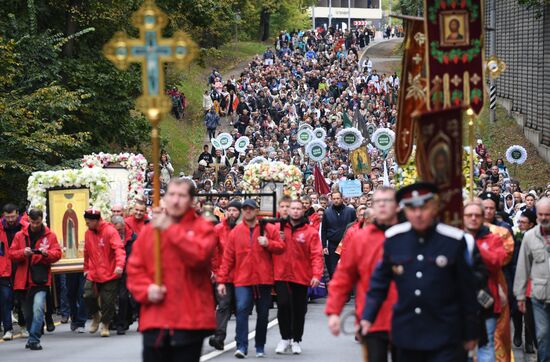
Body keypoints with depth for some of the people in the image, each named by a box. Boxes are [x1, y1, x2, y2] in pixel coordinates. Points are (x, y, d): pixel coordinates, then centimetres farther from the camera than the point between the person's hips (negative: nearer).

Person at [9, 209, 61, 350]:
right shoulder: (20, 236, 8)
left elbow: (57, 253, 2)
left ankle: (34, 340, -18)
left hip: (41, 279, -3)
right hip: (24, 280, 3)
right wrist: (23, 253, -15)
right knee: (28, 312, 12)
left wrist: (47, 253, -19)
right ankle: (33, 337, 29)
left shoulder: (50, 236, 5)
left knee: (38, 308, -20)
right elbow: (11, 254, 5)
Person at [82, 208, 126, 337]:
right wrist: (86, 268, 19)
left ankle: (105, 325, 19)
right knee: (88, 295, -10)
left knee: (108, 301, -2)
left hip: (109, 274, -5)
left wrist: (119, 265, -35)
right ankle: (96, 316, 19)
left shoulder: (110, 231, -11)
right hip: (93, 274, 5)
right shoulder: (88, 233, 7)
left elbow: (119, 249, -21)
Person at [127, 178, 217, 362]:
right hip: (154, 319, 3)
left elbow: (200, 254, -19)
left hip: (190, 320, -3)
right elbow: (134, 269, 10)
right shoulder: (148, 231, 10)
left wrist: (170, 229, -18)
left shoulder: (202, 228, 1)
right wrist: (146, 290, -10)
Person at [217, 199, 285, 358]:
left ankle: (260, 346, 23)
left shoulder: (269, 229, 4)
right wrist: (221, 280, 2)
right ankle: (241, 346, -19)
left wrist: (268, 244, -16)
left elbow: (281, 248, 4)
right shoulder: (236, 232, 5)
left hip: (264, 279, 1)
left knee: (263, 314, 9)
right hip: (242, 280, -1)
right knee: (242, 309, -17)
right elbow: (228, 257, 4)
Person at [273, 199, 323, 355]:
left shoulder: (310, 232, -1)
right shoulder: (280, 228, 6)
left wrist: (316, 274, -18)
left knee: (299, 310, 7)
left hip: (301, 277, 0)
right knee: (283, 305, -11)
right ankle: (285, 338, 5)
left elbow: (316, 255, -8)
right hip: (281, 276, 0)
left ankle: (296, 340, 23)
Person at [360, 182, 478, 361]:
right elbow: (380, 279, 11)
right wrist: (368, 316, 3)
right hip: (406, 337, 4)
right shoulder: (394, 238, 0)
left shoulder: (453, 240, -7)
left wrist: (470, 333, 3)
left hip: (444, 338, -3)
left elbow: (467, 291, -1)